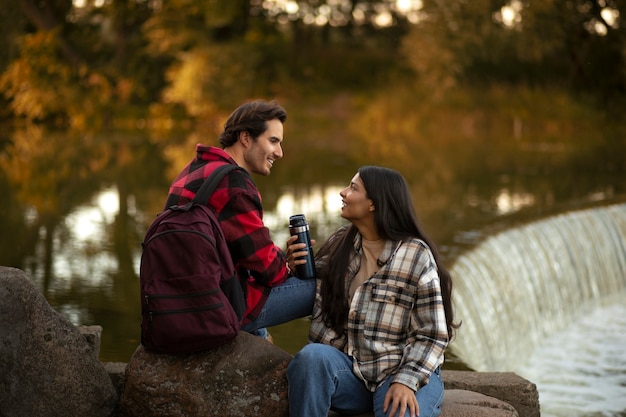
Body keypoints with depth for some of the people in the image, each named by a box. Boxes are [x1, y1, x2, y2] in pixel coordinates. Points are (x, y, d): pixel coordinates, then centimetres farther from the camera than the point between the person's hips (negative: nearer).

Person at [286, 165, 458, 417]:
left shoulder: (416, 255, -4)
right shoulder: (337, 245, 8)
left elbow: (432, 335, -6)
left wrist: (406, 381, -18)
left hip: (407, 371, -4)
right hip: (348, 370, 4)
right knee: (311, 357, -29)